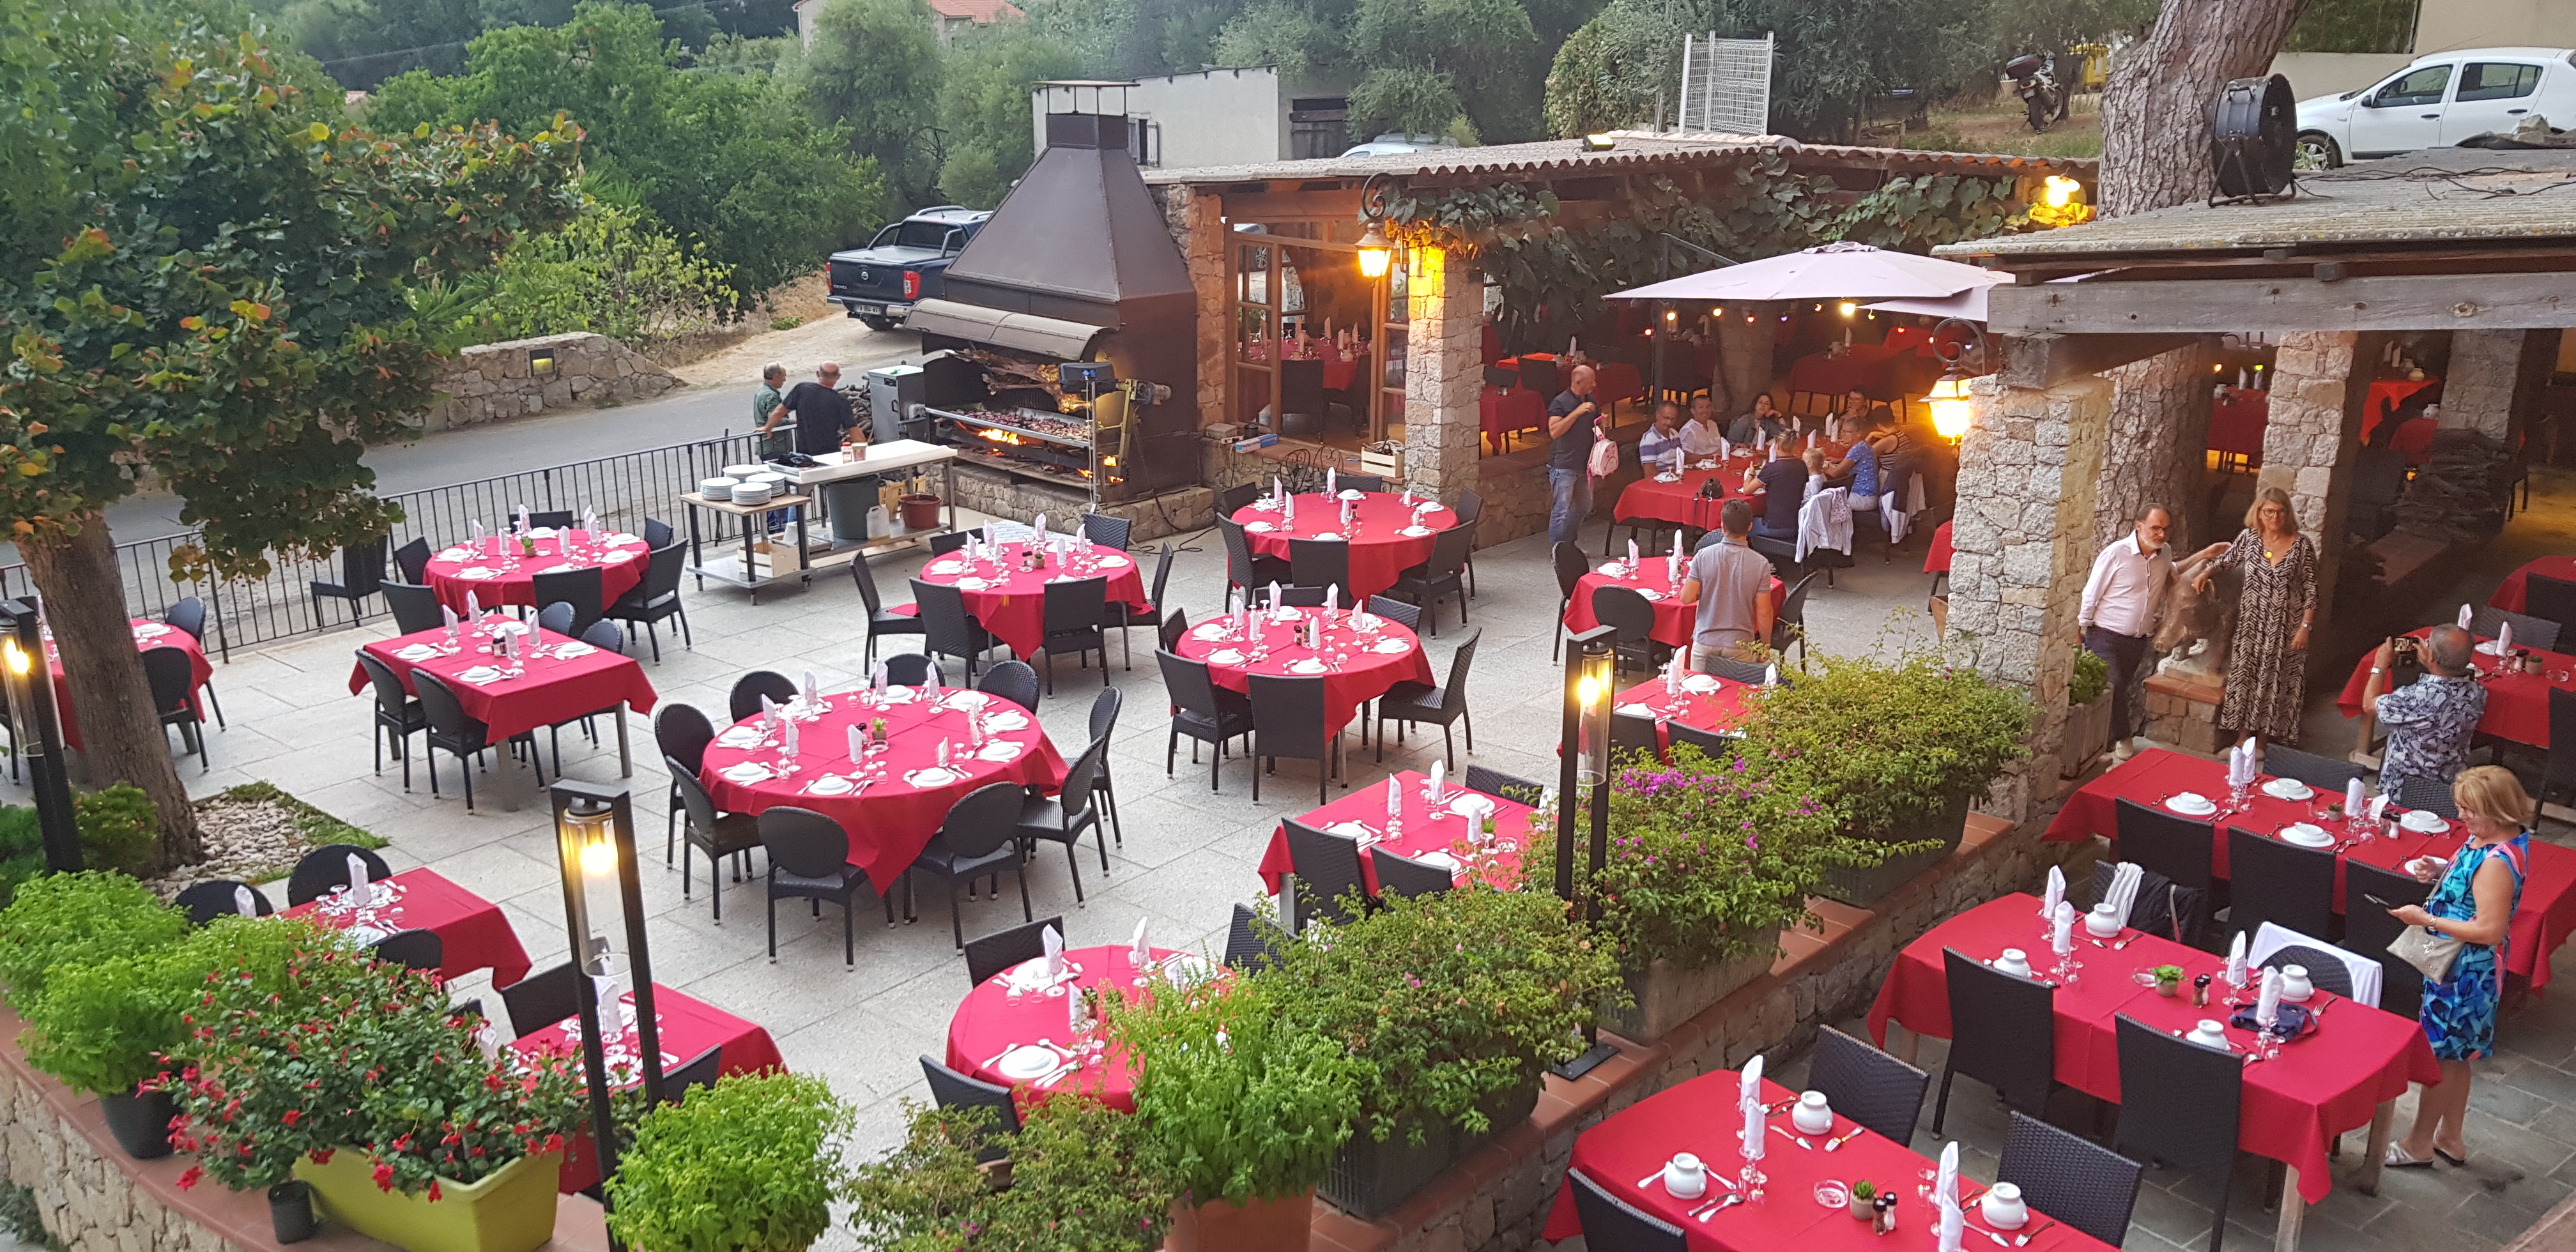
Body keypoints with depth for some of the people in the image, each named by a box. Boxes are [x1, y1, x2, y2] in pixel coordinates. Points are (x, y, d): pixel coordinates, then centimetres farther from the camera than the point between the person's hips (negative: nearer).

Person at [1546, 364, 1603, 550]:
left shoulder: (1590, 401, 11)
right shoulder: (1560, 402, -13)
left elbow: (1596, 424, 28)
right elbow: (1554, 431, -26)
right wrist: (1577, 412, -29)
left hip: (1584, 465, 8)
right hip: (1563, 466, -8)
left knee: (1583, 508, 18)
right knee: (1561, 511, -7)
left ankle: (1570, 544, 33)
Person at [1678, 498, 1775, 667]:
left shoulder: (1703, 556, -10)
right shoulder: (1760, 564, -11)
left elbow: (1687, 598, -8)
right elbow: (1764, 612, -8)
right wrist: (1765, 646, 6)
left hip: (1705, 642, 1)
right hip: (1740, 645, 0)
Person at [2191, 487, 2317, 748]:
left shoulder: (2302, 545, -7)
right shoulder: (2248, 537, -2)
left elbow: (2310, 588, -5)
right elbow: (2227, 558, 20)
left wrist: (2305, 626, -9)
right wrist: (2205, 573, 9)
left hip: (2285, 626, -2)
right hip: (2251, 622, 2)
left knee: (2275, 681, 3)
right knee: (2244, 678, 5)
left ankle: (2263, 742, 15)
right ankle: (2243, 738, 17)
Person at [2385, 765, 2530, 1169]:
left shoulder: (2496, 862, -29)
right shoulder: (2497, 840, 1)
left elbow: (2490, 930, -28)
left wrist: (2427, 920, -24)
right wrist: (2441, 872, -1)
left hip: (2464, 969, -10)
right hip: (2463, 965, 10)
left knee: (2440, 1053, 6)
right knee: (2455, 1054, 22)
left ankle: (2419, 1143, 21)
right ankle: (2450, 1139, 37)